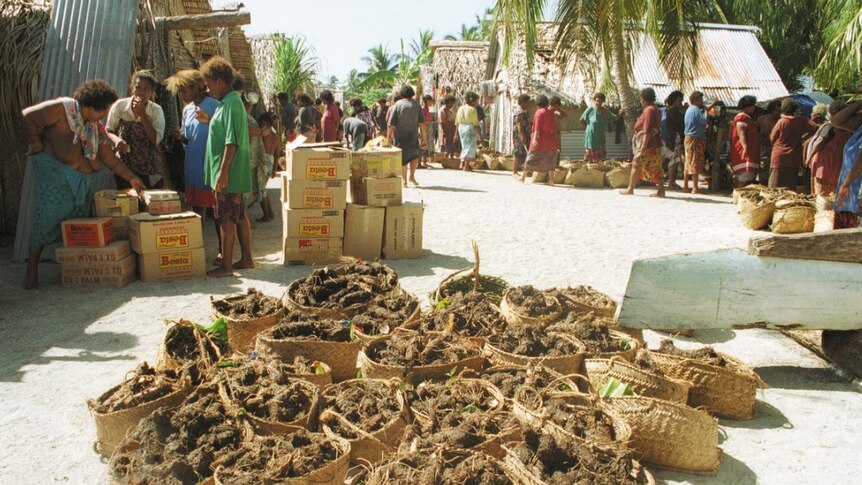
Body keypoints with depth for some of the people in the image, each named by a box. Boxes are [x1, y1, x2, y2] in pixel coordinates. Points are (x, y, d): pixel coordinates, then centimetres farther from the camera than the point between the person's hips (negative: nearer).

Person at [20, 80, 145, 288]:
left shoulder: (97, 128, 15)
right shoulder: (63, 107, -5)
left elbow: (109, 158, 16)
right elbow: (29, 117, -8)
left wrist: (131, 178, 12)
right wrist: (37, 146, -8)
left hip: (83, 181, 7)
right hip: (53, 171, -7)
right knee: (46, 217, -9)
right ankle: (32, 269, -3)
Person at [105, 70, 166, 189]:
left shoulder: (156, 110, -2)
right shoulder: (120, 106, -1)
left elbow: (156, 140, -12)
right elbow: (108, 131, 7)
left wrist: (142, 114, -15)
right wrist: (116, 139, -15)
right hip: (124, 167, 0)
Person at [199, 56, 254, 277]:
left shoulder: (231, 103, -17)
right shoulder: (231, 101, 15)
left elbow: (231, 141, -23)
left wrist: (223, 171, -24)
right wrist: (207, 120, 17)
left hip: (229, 174, -10)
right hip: (235, 173, 10)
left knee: (226, 218, -4)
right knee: (240, 216, 14)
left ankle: (226, 265, 3)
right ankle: (246, 258, 22)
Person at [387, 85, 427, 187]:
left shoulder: (397, 105, -3)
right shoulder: (417, 105, 1)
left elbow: (391, 124, -8)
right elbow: (422, 123, -3)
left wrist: (389, 135, 1)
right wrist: (423, 137, 0)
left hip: (399, 137, -1)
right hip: (413, 136, 1)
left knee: (402, 158, 7)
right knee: (414, 155, 22)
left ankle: (404, 180, 9)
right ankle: (412, 176, 17)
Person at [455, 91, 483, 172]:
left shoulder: (460, 108, 10)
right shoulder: (472, 109, -11)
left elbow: (457, 122, 11)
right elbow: (476, 124, -13)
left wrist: (456, 133, 17)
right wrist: (480, 134, -8)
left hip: (461, 128, 7)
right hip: (470, 128, -7)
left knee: (464, 146, 20)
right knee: (470, 146, 1)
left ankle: (462, 163, 18)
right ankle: (466, 166, 0)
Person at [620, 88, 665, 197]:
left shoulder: (649, 110, -13)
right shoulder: (655, 110, 19)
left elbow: (647, 131, -20)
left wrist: (643, 147, -23)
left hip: (648, 144, -10)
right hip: (655, 145, 10)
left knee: (636, 165, -3)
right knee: (656, 168, 7)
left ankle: (630, 189, 0)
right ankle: (661, 190, 5)